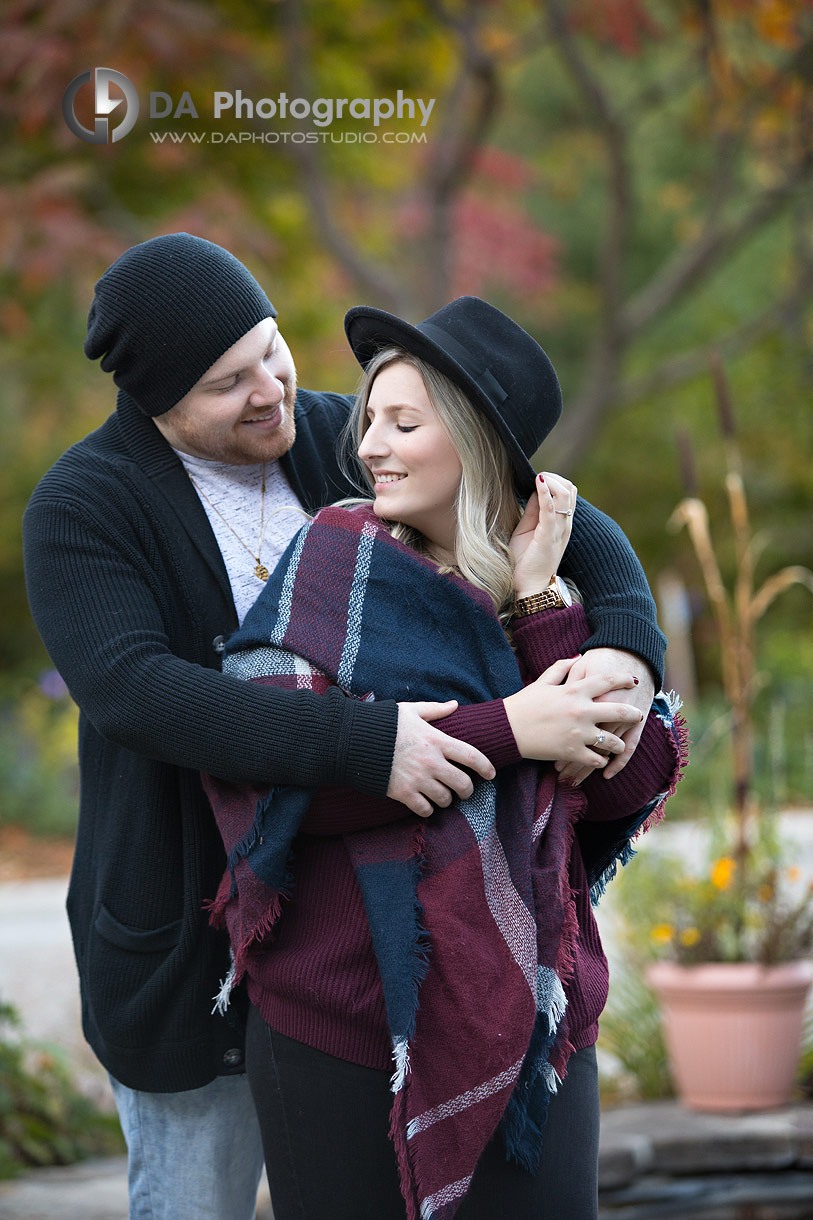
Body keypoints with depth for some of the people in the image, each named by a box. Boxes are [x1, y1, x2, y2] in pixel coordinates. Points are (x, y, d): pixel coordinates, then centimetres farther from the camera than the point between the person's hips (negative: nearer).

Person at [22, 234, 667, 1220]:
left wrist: (625, 647, -26)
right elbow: (132, 693, -35)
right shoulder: (81, 509, -17)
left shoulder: (341, 444, -3)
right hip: (194, 910, -4)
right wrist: (362, 746, -43)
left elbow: (569, 526, -4)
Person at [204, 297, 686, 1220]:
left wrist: (537, 603, -11)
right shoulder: (338, 554, -5)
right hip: (340, 1028, -3)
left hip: (524, 1028, 3)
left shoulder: (552, 601, 6)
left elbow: (623, 786, -7)